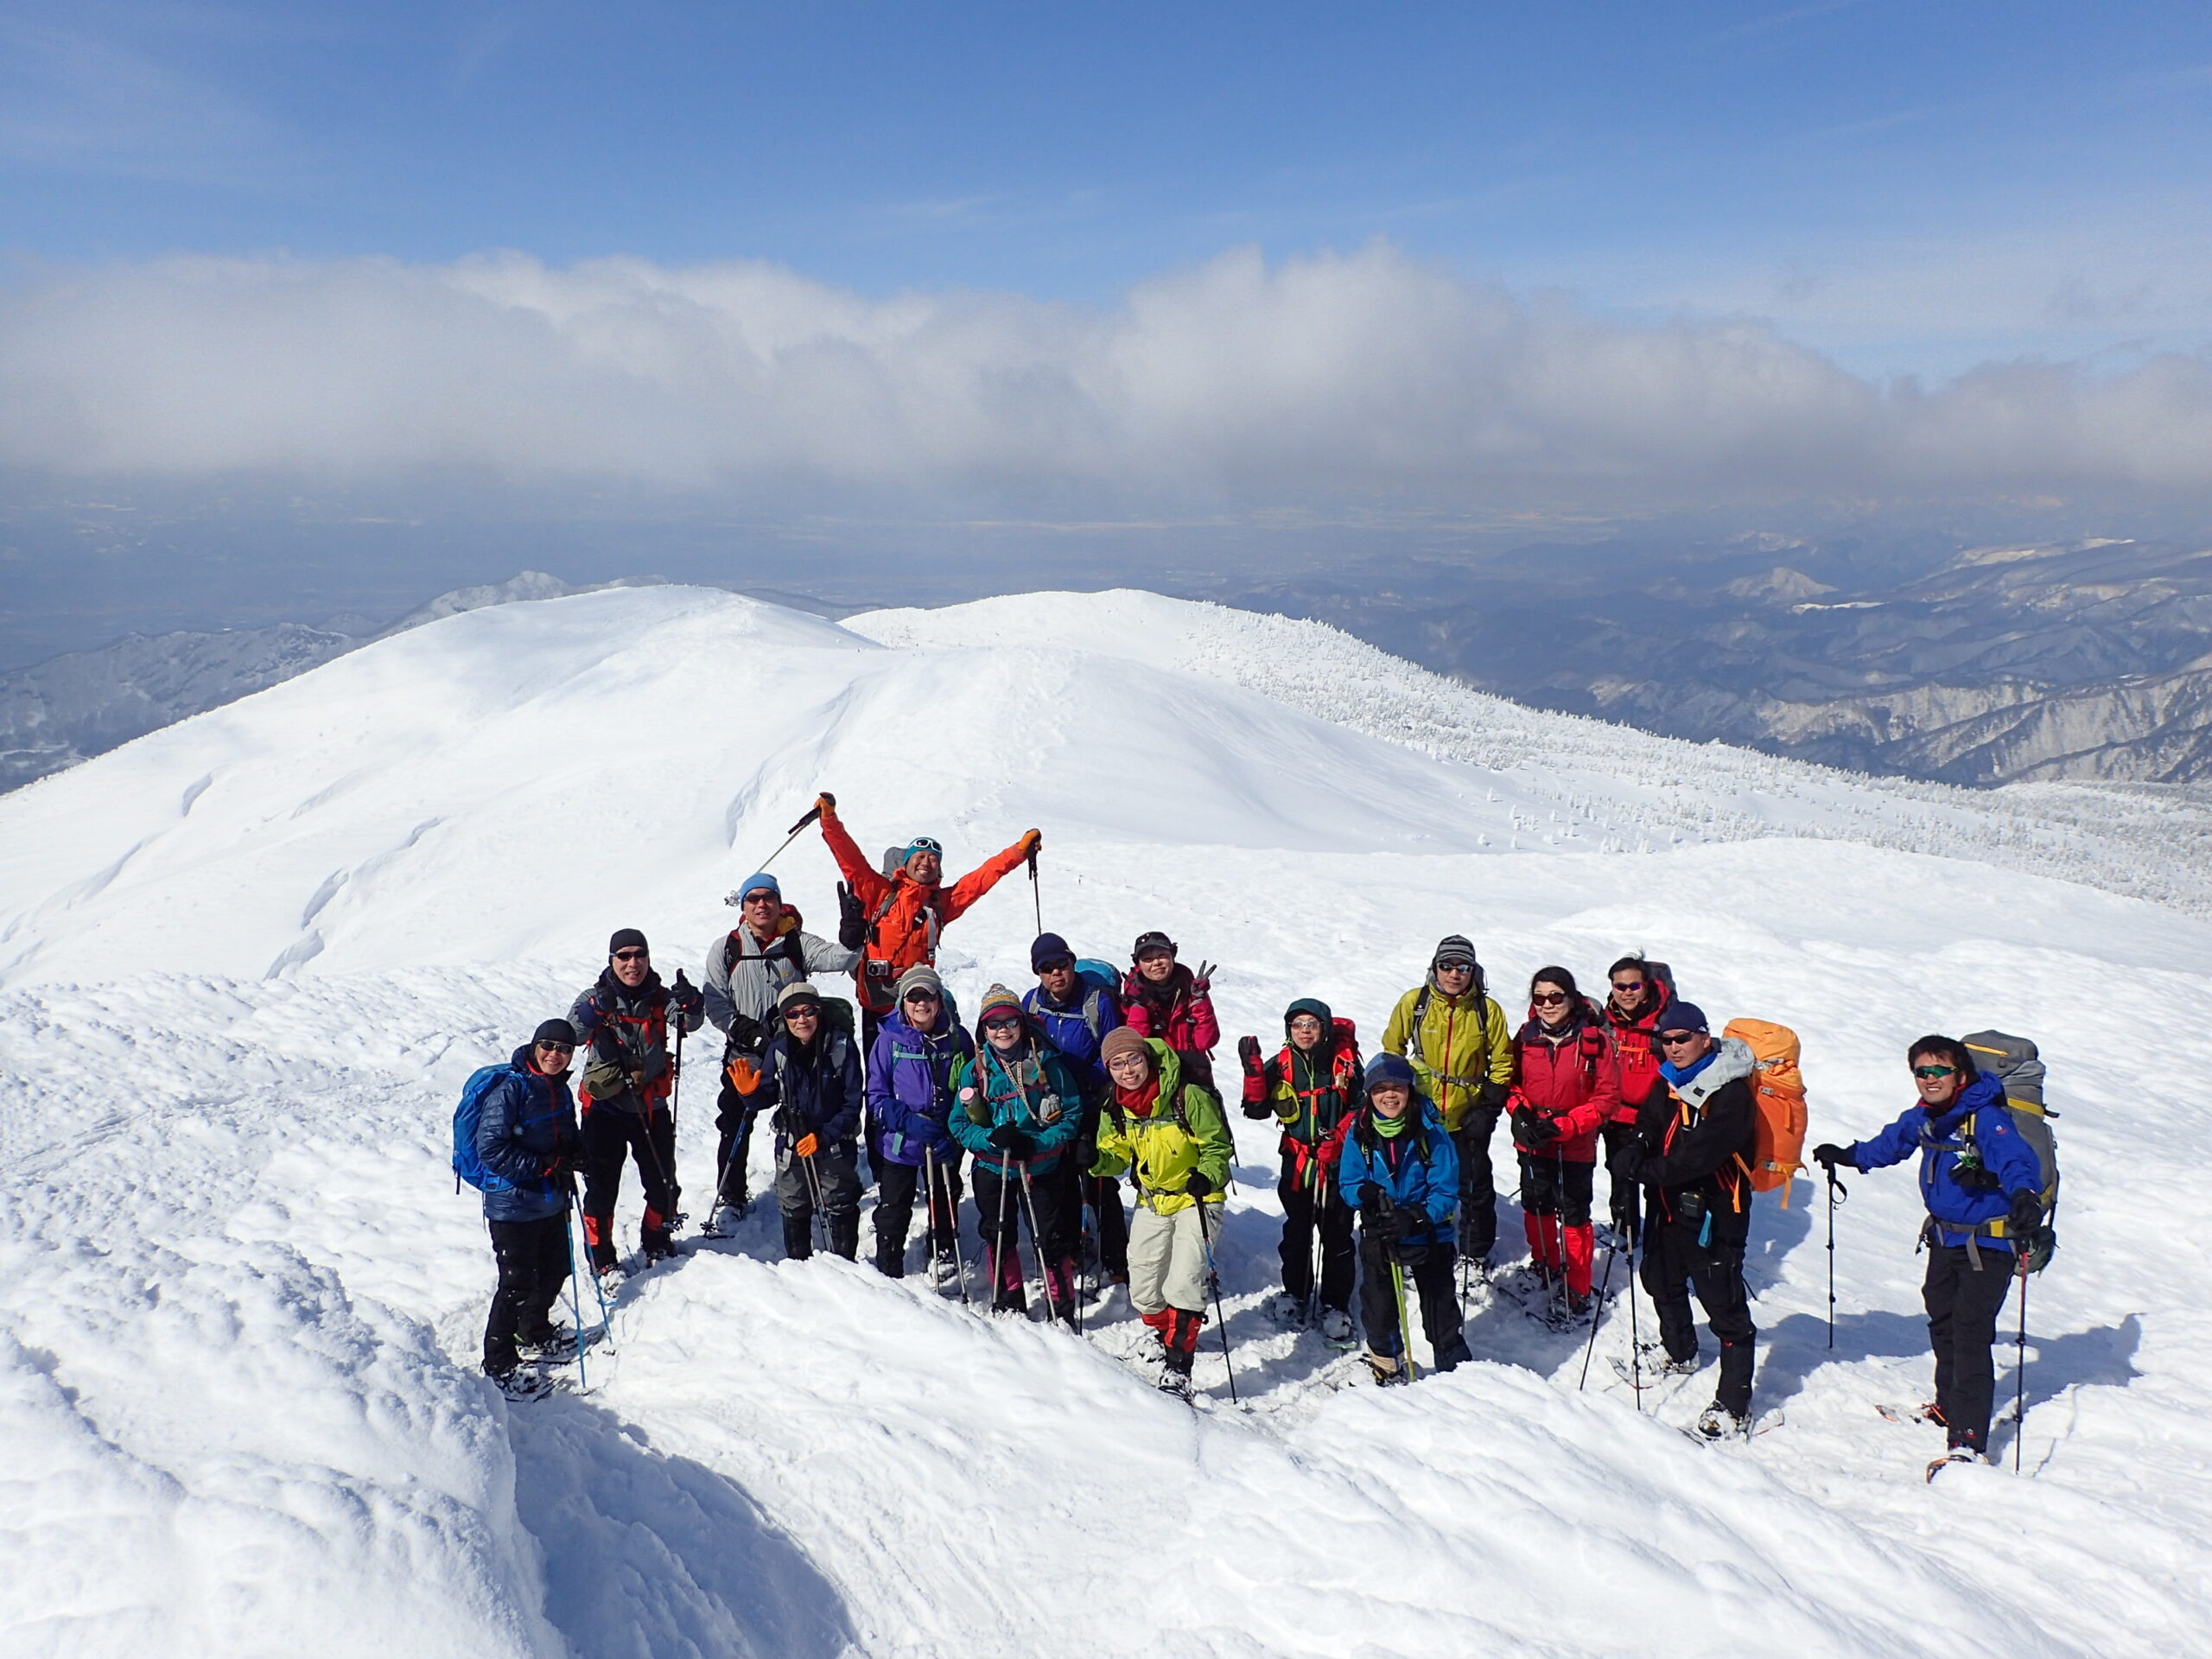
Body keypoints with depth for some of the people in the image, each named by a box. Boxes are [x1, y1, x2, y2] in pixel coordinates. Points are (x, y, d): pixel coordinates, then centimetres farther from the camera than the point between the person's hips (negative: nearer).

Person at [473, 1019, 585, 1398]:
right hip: (513, 1206, -8)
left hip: (552, 1201, 8)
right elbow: (490, 1150, -22)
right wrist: (542, 1165, -22)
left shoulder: (560, 1090, 7)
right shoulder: (510, 1089, -18)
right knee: (518, 1284, -2)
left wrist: (576, 1152, -3)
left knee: (554, 1270, 20)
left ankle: (536, 1331, 44)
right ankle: (499, 1366, 12)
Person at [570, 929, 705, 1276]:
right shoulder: (597, 997, -6)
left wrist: (690, 1003, -39)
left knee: (663, 1183, 13)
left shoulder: (659, 997, -1)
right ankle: (600, 1257, 18)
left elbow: (690, 1022, -17)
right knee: (602, 1186, 2)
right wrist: (592, 1012, -41)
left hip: (652, 1106, 3)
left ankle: (657, 1243, 35)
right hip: (605, 1108, -3)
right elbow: (574, 1034, -21)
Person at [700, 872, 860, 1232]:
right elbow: (715, 1004, -3)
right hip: (743, 1055, 0)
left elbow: (839, 959, -17)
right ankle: (730, 1199, 20)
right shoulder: (725, 949, 0)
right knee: (734, 1127, 5)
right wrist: (747, 1032, -17)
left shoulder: (797, 943, -2)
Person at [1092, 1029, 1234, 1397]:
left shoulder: (1188, 1098, -20)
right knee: (1142, 1290, 10)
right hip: (1151, 1203, 6)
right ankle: (1168, 1336, 40)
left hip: (1195, 1201, -6)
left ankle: (1177, 1370, -11)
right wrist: (1098, 1160, -17)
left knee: (1182, 1285, -19)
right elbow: (1117, 1157, 4)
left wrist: (1206, 1177, -29)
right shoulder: (1115, 1110, -3)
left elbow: (1218, 1148, -12)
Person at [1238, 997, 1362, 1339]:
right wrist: (1253, 1069, -20)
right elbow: (1258, 1109, -6)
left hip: (1338, 1164, -2)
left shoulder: (1345, 1062, -6)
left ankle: (1336, 1305, 18)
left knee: (1337, 1237, 5)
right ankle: (1295, 1293, 33)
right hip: (1297, 1163, 2)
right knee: (1296, 1232, 14)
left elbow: (1361, 1106, -1)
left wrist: (1338, 1139, -14)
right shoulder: (1281, 1065, -1)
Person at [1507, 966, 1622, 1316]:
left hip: (1575, 1147, -4)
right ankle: (1544, 1267, 41)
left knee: (1573, 1216, 4)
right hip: (1531, 1143, 4)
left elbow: (1608, 1097, -12)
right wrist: (1520, 1112, -9)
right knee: (1536, 1207, 18)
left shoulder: (1594, 1040, -15)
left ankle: (1577, 1290, 19)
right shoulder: (1525, 1037, -3)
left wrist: (1563, 1125, -19)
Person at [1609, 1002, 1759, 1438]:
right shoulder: (1670, 1084, 7)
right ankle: (1681, 1356, 49)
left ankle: (1734, 1406, 3)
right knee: (1662, 1280, 25)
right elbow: (1650, 1127, 4)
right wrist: (1633, 1152, -18)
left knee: (1725, 1307, -5)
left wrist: (1646, 1171, -29)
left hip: (1713, 1213, -9)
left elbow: (1701, 1153, -27)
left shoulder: (1731, 1094, -19)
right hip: (1669, 1205, 9)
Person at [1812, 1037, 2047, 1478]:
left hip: (1988, 1244, -8)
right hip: (1945, 1237, 8)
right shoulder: (1922, 1118, 3)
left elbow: (2016, 1158, -38)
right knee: (1942, 1321, 20)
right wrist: (1847, 1155, 35)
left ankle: (1968, 1441, -13)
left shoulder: (1986, 1119, -21)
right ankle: (1949, 1406, 40)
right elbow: (1890, 1144, 24)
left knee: (1970, 1334, -13)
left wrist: (2024, 1194, -58)